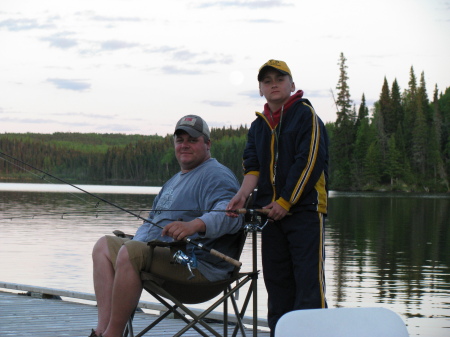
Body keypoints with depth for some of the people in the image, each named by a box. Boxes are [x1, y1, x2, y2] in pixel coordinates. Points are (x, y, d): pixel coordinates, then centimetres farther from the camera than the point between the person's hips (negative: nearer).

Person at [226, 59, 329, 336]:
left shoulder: (306, 115, -1)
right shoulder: (258, 126, 18)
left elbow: (310, 161, -10)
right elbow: (253, 166, 9)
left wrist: (285, 201, -13)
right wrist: (243, 194, -11)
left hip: (305, 209, -6)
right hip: (270, 211, 6)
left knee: (308, 281, -11)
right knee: (277, 282, 7)